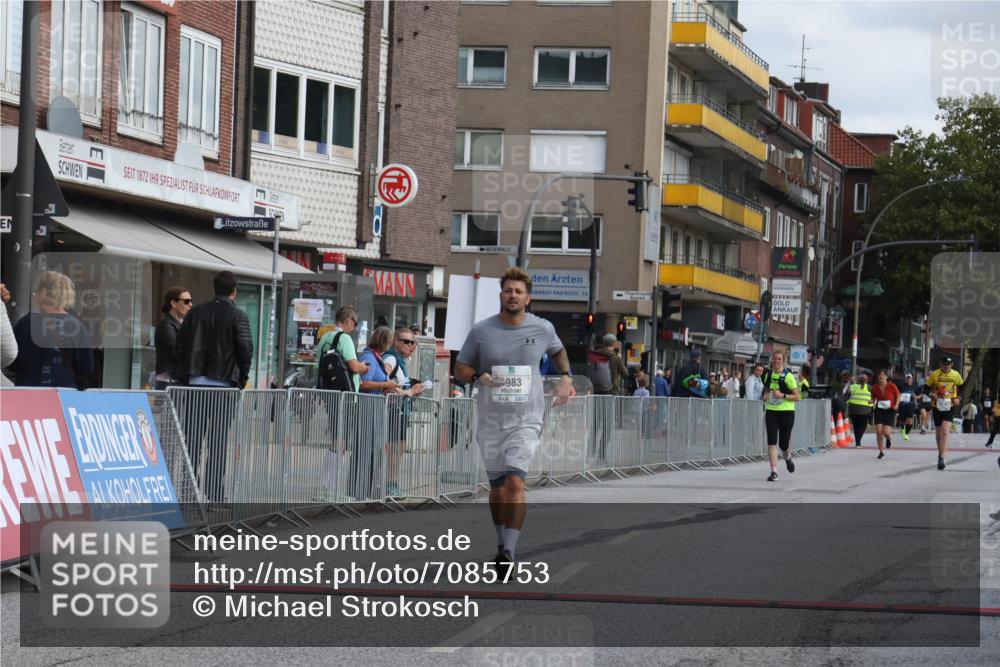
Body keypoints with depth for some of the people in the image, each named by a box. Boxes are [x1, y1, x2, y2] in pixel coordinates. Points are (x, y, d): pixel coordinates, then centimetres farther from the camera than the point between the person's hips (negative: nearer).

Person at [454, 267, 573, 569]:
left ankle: (509, 552, -23)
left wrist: (565, 378, 13)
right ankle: (504, 545, 28)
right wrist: (479, 377, -13)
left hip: (526, 419, -2)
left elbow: (558, 351, 25)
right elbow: (460, 369, 7)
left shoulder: (543, 329, 2)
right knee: (498, 487, 10)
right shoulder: (481, 330, 0)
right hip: (491, 419, 2)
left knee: (515, 482, -19)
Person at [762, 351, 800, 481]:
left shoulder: (788, 376, -8)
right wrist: (765, 396, 2)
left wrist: (783, 395, -20)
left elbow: (797, 397, -7)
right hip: (771, 412, 3)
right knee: (771, 442, -9)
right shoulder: (768, 375, 7)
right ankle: (774, 471, -9)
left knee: (783, 444, 6)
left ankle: (788, 457, 42)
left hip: (786, 412, -3)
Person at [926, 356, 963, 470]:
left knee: (945, 431, -17)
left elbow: (961, 387, 16)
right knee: (938, 432, 13)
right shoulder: (934, 375, -3)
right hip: (937, 406, 2)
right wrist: (932, 394, -13)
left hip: (949, 407, -2)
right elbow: (928, 388, 7)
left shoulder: (956, 375, 0)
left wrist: (957, 398, 1)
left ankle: (942, 458, -23)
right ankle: (941, 452, 36)